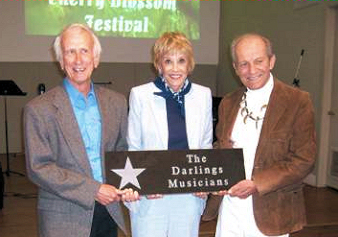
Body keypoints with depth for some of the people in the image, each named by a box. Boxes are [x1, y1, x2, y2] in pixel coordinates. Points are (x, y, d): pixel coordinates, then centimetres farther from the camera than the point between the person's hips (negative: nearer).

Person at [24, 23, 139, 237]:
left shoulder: (116, 102, 4)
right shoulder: (39, 109, -8)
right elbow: (38, 167, -11)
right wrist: (92, 189, -16)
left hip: (109, 213, 4)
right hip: (63, 220, -3)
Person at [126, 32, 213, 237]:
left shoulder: (203, 95, 3)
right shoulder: (140, 95, -4)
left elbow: (206, 146, 11)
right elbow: (133, 148, 2)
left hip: (190, 195, 2)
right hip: (151, 196, -2)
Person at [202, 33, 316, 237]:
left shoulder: (298, 101, -8)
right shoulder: (228, 103, 7)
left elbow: (304, 160, -11)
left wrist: (257, 184, -19)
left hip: (271, 214, -3)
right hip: (229, 208, 4)